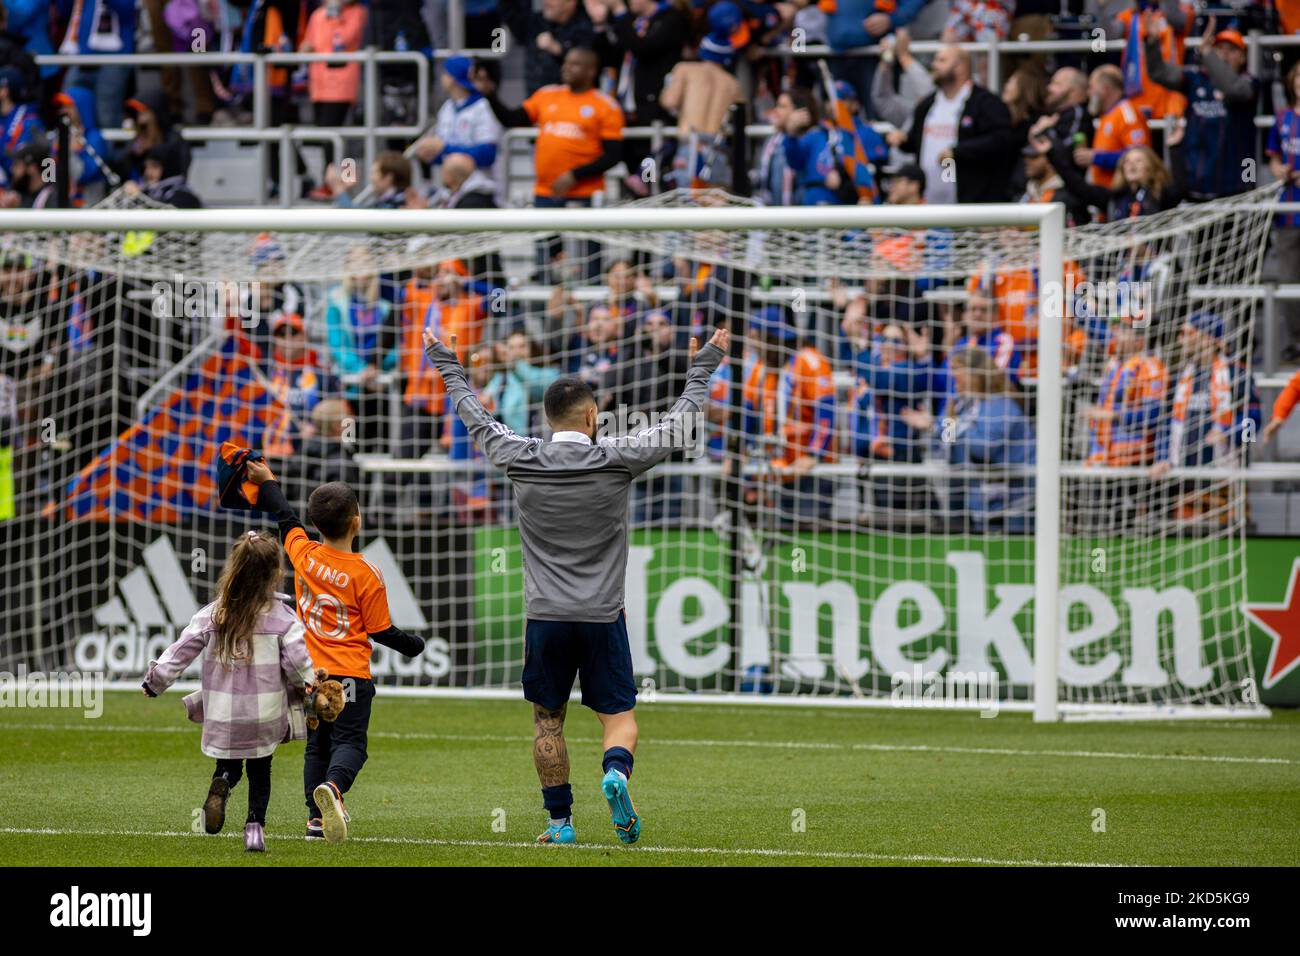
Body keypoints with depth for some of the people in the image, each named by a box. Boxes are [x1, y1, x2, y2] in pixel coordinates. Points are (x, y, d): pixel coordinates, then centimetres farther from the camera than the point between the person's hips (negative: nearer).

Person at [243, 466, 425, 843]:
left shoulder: (304, 555, -3)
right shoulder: (366, 574, -13)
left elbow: (286, 519, 19)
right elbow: (381, 631, -6)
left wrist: (268, 482, 35)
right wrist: (414, 645, 13)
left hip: (311, 672, 4)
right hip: (350, 675, -4)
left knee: (316, 746, 15)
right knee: (349, 742, -8)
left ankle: (317, 817, 11)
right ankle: (332, 787, -37)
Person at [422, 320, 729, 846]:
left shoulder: (521, 459, -1)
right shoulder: (616, 458, -6)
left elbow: (475, 417, 16)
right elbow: (678, 422, 6)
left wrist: (447, 366, 32)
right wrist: (704, 367, 20)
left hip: (545, 618, 2)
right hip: (602, 616, -1)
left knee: (548, 721, 12)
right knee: (619, 718, 4)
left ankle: (559, 821, 14)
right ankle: (616, 771, -26)